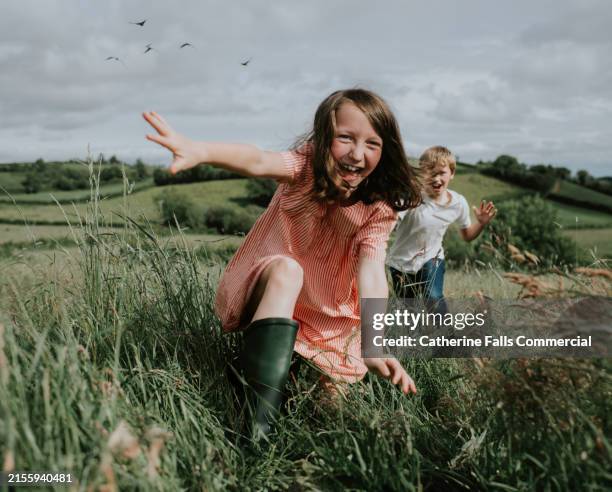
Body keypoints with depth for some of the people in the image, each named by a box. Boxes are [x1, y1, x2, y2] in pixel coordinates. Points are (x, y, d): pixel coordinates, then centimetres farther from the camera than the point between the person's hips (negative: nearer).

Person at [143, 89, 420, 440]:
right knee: (285, 269, -36)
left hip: (323, 316, 4)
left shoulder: (379, 208, -14)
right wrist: (201, 151, -64)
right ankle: (260, 422, -45)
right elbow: (259, 162, -41)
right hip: (265, 288, -4)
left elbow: (371, 271, -29)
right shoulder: (307, 165, -19)